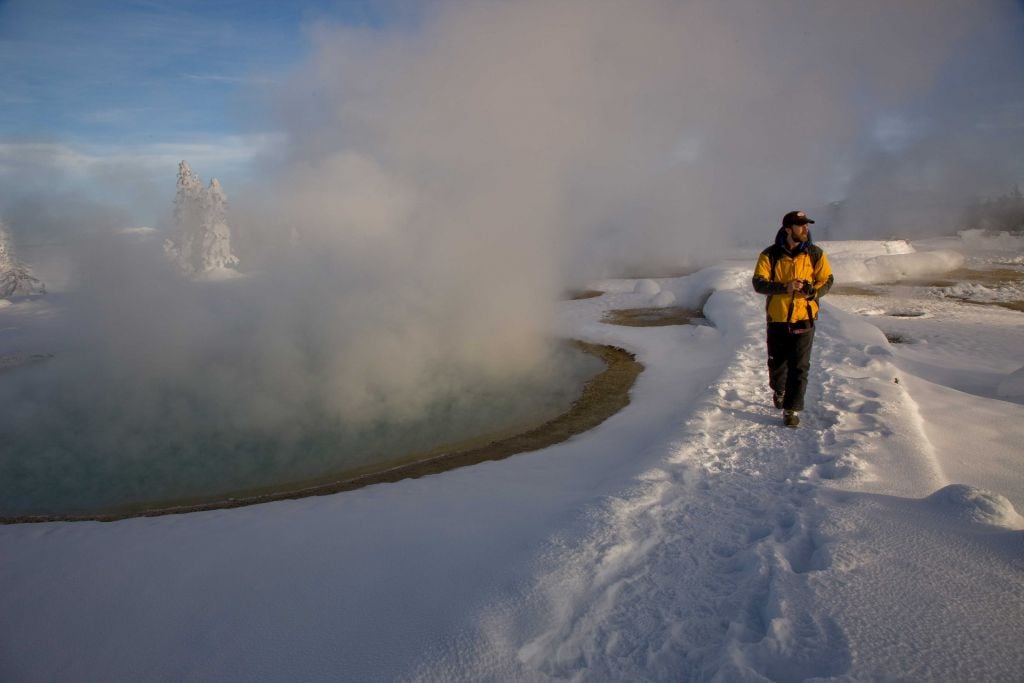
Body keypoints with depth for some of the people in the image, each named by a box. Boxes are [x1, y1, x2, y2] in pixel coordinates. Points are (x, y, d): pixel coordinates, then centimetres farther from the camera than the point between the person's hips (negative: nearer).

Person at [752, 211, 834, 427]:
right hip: (777, 319, 0)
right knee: (776, 363, 16)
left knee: (799, 367, -3)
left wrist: (813, 291, -18)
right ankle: (779, 390, 45)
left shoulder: (815, 254, 0)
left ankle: (792, 409, 4)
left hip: (804, 320, 0)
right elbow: (758, 283, -13)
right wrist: (784, 287, -27)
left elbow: (827, 281, 3)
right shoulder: (770, 255, -5)